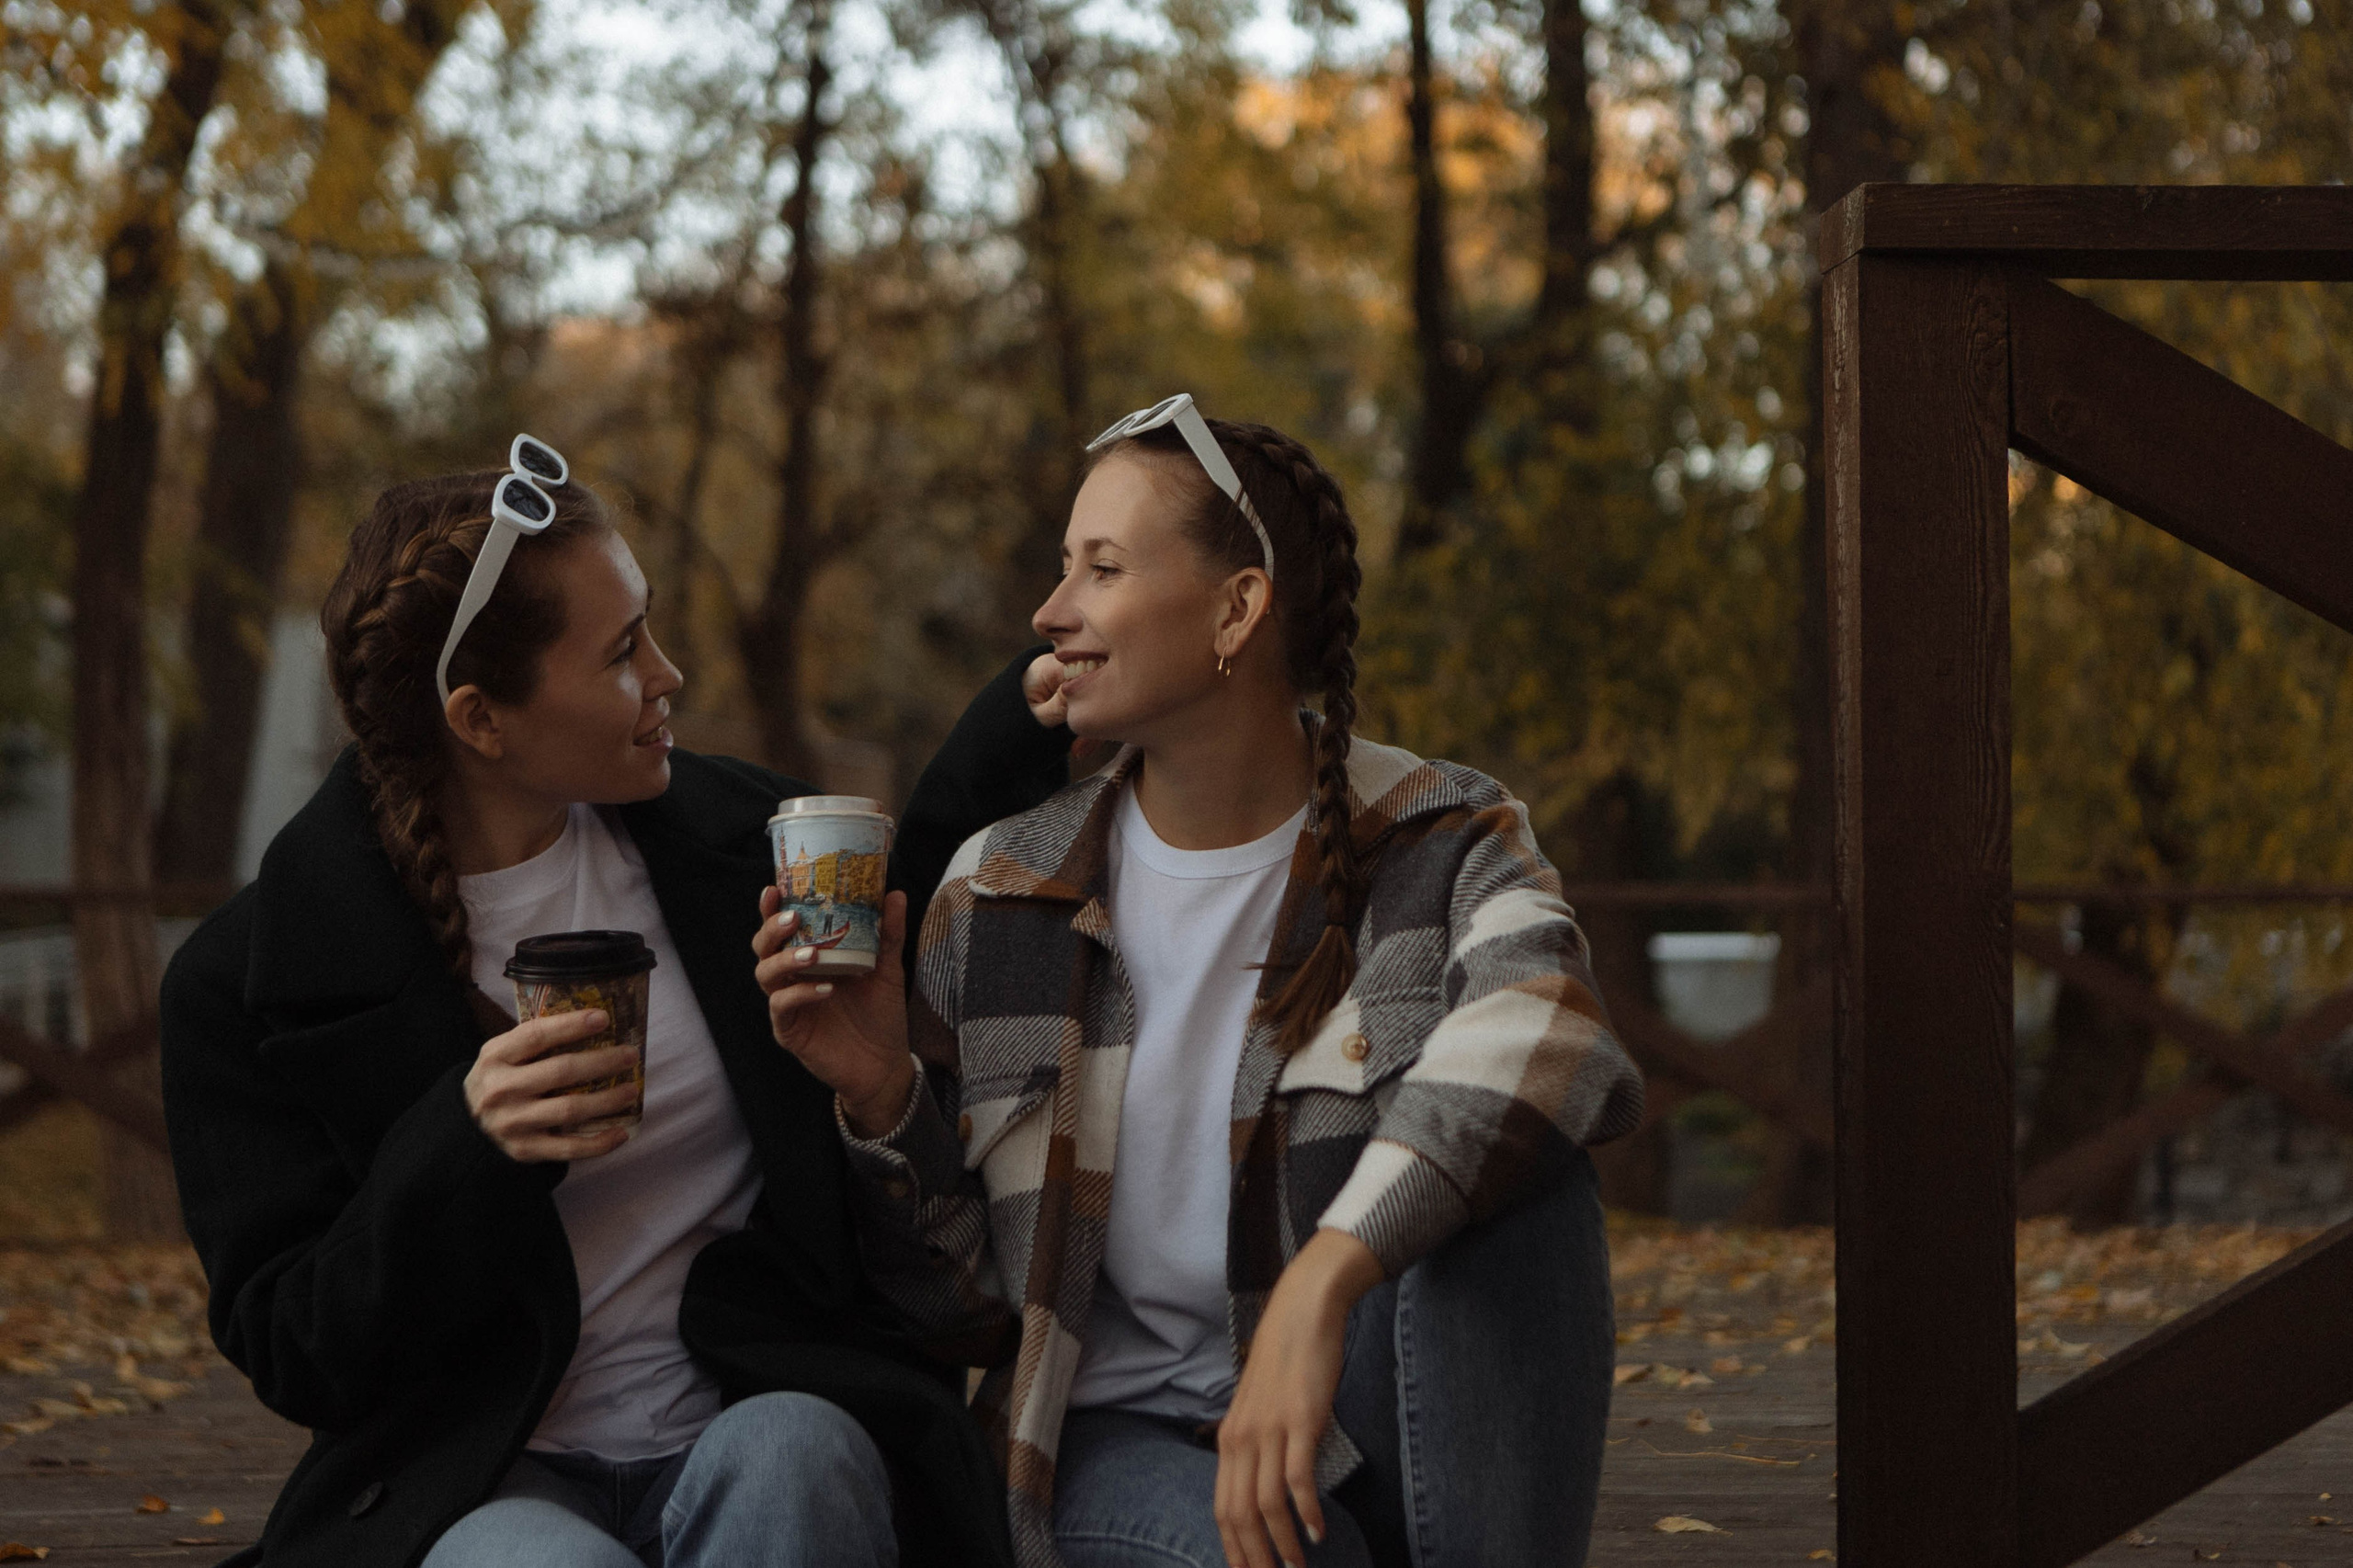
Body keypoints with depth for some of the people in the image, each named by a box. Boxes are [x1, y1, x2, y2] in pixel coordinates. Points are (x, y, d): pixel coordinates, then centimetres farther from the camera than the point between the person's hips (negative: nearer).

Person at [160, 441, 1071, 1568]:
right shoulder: (250, 977, -4)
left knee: (783, 1459, -31)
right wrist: (468, 1147, -22)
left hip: (773, 1427, 4)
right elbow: (294, 1358, -5)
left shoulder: (727, 833, 6)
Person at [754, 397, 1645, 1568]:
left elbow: (1542, 1023, -32)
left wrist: (1321, 1282, -45)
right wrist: (881, 1096, -13)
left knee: (1509, 1157, -28)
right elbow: (965, 1304, 6)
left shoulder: (1441, 843, -4)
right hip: (1117, 1427, -1)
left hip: (1379, 1419, 2)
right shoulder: (998, 899, 1)